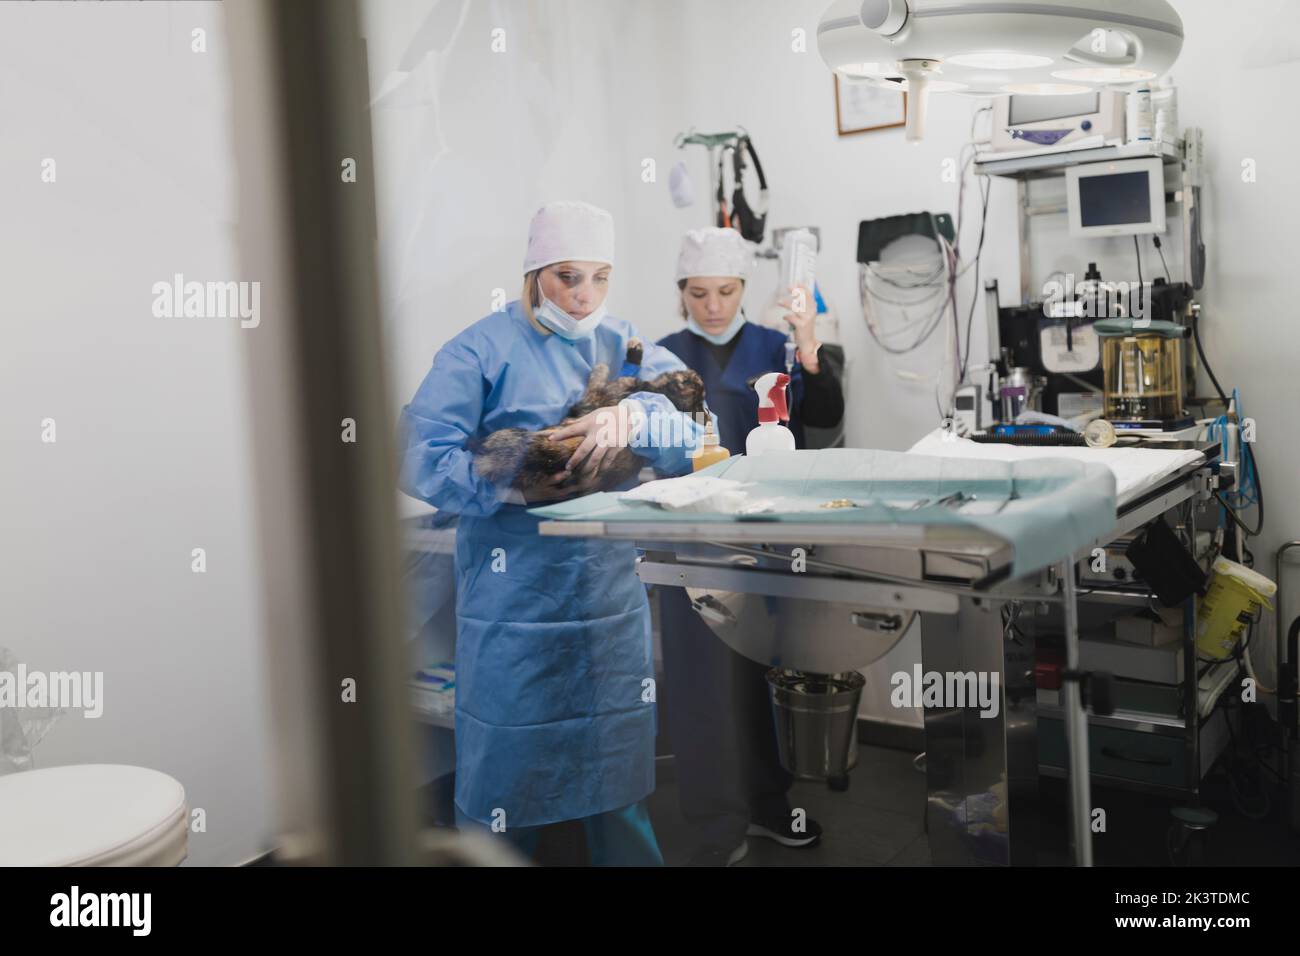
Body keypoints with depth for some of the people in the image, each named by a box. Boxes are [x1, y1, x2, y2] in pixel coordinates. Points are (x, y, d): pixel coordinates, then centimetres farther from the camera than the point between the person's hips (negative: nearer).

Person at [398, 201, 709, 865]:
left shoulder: (621, 345, 10)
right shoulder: (483, 350, -4)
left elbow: (693, 419, -3)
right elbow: (420, 459, -13)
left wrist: (632, 415, -23)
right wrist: (518, 490, -24)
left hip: (611, 588, 5)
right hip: (515, 595, -4)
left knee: (620, 760, 16)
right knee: (507, 765, 4)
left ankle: (628, 856, 34)